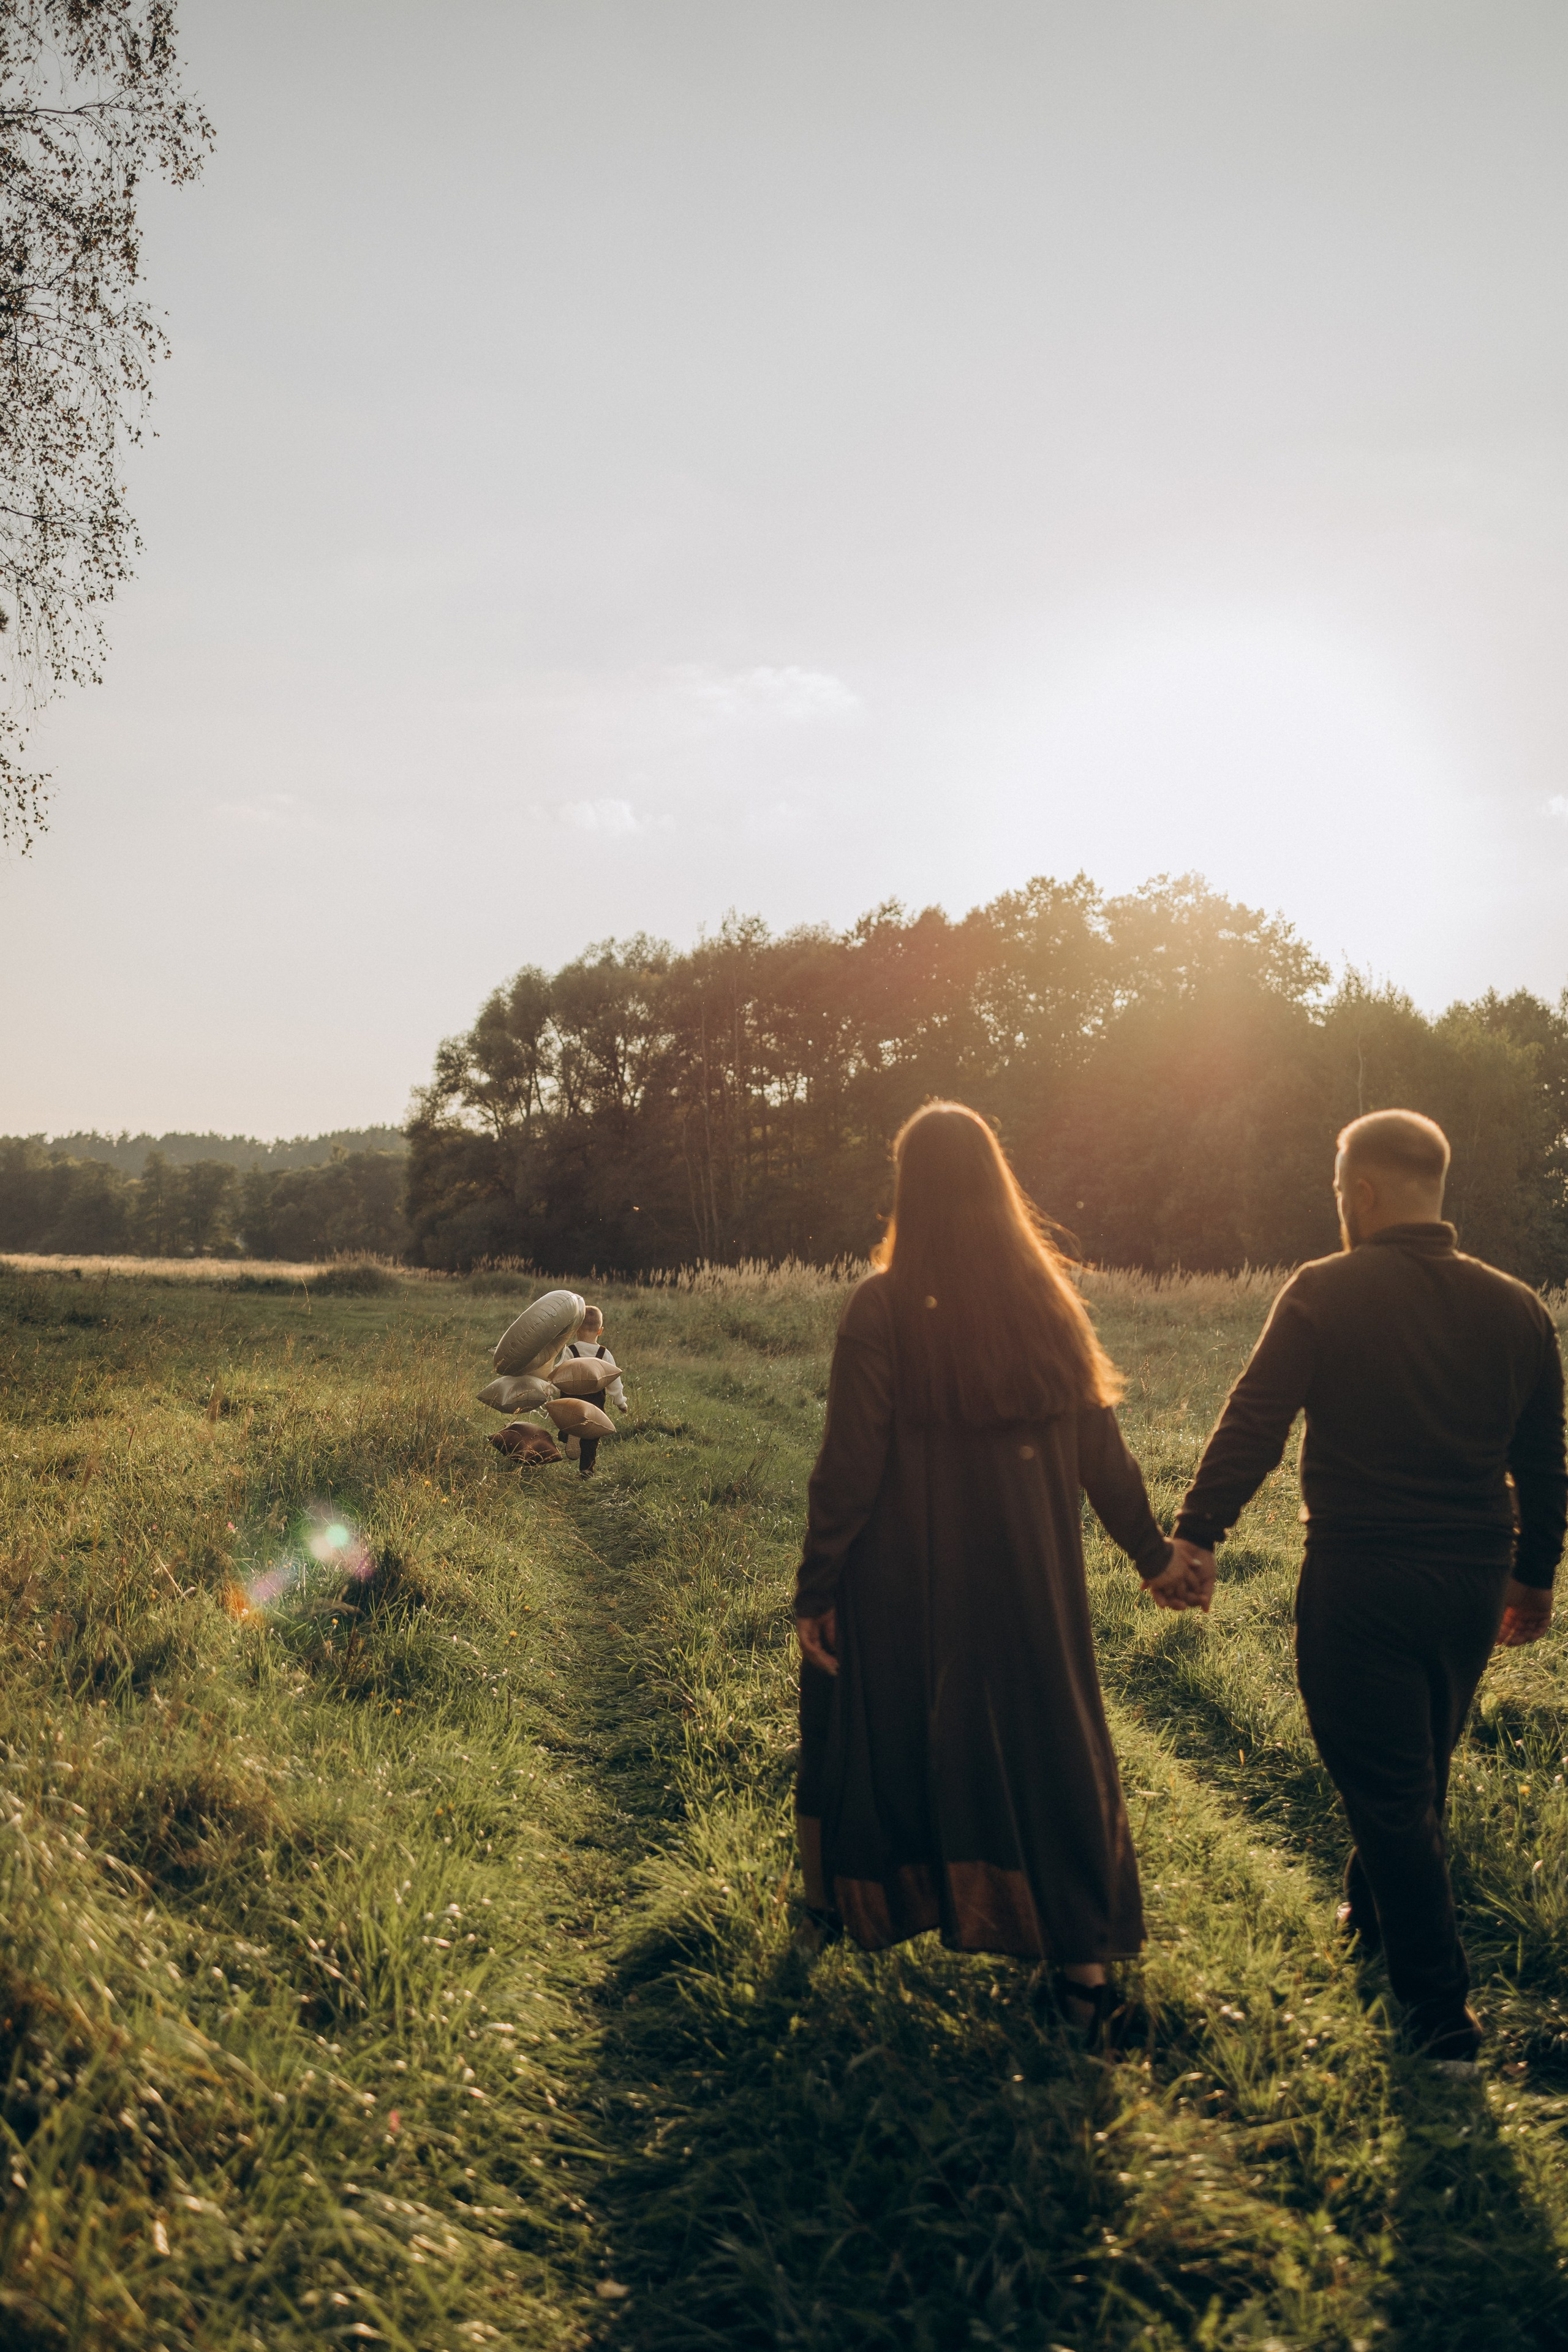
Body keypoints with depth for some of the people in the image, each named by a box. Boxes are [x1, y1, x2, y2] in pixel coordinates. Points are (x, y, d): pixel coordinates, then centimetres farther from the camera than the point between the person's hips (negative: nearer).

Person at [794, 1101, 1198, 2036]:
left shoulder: (884, 1305, -14)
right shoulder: (1048, 1298, -3)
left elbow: (850, 1463, -14)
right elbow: (1102, 1447, 1)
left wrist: (817, 1589, -6)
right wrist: (1154, 1553, 12)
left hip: (906, 1577, -2)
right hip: (1031, 1578, 3)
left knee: (879, 1728, 17)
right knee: (1048, 1739, 12)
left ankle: (849, 1898, 38)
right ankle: (1081, 1957, 15)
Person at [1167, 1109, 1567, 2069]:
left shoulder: (1326, 1293, -11)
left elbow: (1254, 1423, -14)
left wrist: (1197, 1533, -7)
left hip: (1359, 1581, -5)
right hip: (1474, 1583, 6)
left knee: (1387, 1789, 4)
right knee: (1422, 1771, 23)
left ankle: (1444, 2015, 7)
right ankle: (1372, 1917, 44)